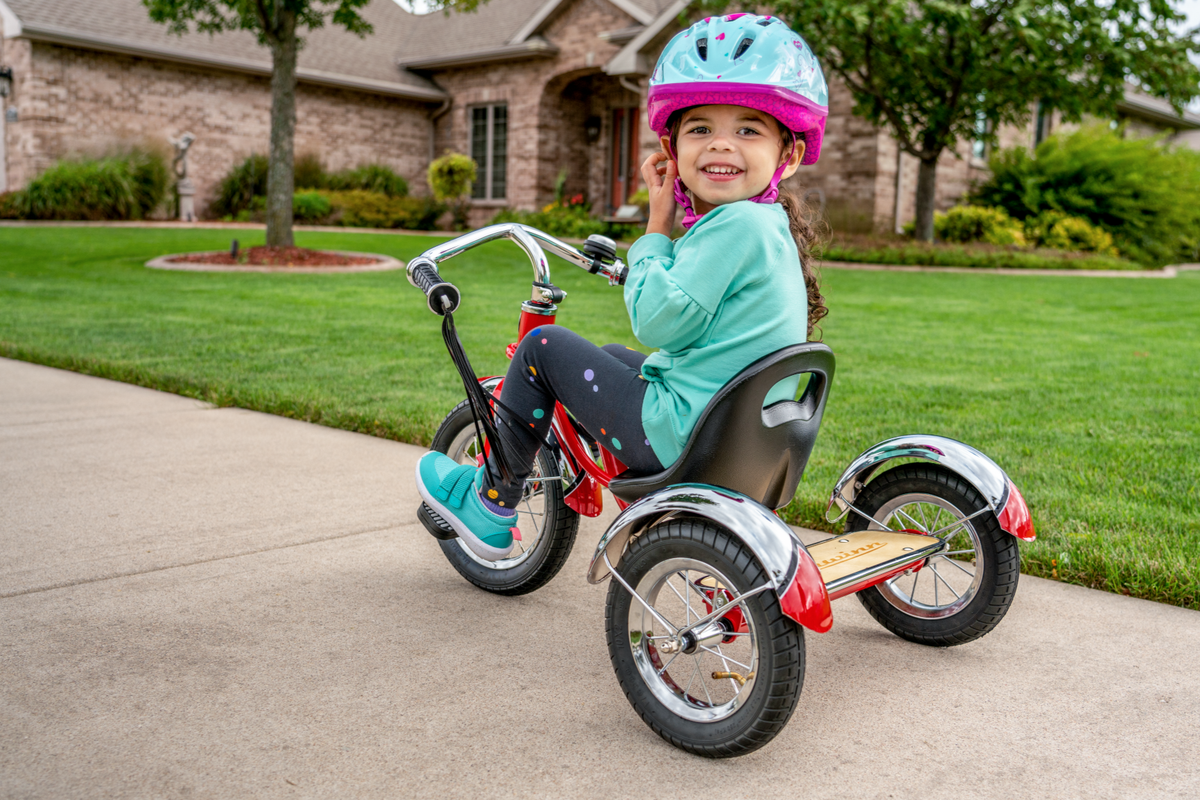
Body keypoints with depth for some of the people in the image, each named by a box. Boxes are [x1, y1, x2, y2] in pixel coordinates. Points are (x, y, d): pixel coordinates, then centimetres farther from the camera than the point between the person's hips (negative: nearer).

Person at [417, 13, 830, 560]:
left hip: (682, 437, -10)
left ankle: (489, 505, 14)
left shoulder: (736, 223, -20)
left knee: (543, 346, 2)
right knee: (614, 356, 32)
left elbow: (658, 323, -21)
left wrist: (658, 226, -9)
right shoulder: (769, 225, 10)